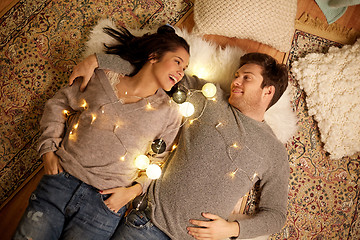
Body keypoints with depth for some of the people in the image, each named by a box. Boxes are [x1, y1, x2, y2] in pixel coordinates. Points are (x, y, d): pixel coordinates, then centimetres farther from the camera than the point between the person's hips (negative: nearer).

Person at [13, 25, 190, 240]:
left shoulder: (169, 113, 1)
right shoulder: (104, 78, 2)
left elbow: (159, 162, 6)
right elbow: (59, 104, 12)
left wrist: (133, 190, -6)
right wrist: (49, 149, 4)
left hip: (106, 202, -1)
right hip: (60, 179, 1)